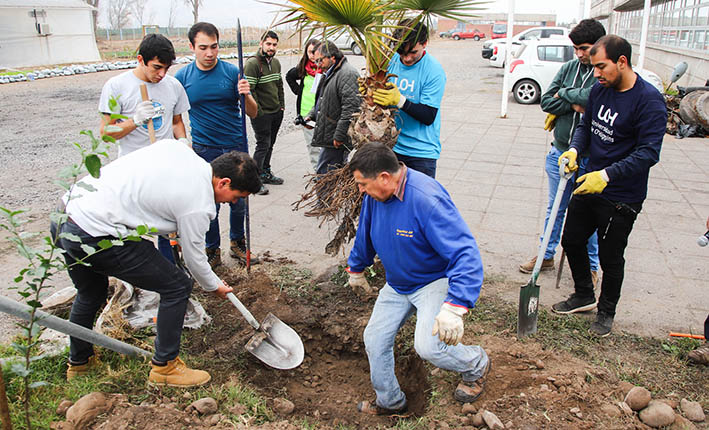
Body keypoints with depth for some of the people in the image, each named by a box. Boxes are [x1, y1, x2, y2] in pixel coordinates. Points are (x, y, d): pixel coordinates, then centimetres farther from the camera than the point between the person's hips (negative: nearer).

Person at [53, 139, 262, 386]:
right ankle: (164, 367, 16)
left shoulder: (175, 146, 6)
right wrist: (215, 287, 19)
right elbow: (195, 259, -1)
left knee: (90, 294, 32)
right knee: (178, 287, 2)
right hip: (95, 236, -9)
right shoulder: (199, 205, -13)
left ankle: (78, 362, 53)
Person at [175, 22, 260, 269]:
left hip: (236, 147, 0)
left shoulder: (232, 72, -3)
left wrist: (246, 95, -22)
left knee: (238, 202, 9)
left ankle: (237, 243, 32)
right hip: (204, 151, 0)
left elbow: (253, 113, -2)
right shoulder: (182, 77, -2)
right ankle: (212, 250, 24)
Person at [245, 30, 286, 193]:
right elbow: (249, 90, -20)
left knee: (270, 144, 16)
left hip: (277, 112, 8)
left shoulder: (275, 62, 11)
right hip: (261, 114, -8)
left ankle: (266, 173, 30)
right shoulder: (252, 64, -16)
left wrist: (282, 105, 13)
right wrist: (258, 111, -18)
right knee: (263, 144, -7)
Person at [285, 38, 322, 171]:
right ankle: (318, 171, 21)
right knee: (311, 145, 10)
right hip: (305, 113, 5)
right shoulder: (303, 68, 8)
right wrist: (298, 91, 14)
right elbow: (289, 76, 27)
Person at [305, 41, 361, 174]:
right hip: (328, 137, 10)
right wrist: (311, 115, 17)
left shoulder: (347, 74, -15)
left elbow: (351, 107, -24)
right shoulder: (329, 74, 20)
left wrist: (339, 136, -23)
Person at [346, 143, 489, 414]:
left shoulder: (427, 199, -33)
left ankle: (476, 366, 10)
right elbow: (365, 235, 14)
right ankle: (390, 401, 34)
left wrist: (454, 309, -46)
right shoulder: (374, 196, -8)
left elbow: (466, 254, -37)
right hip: (397, 285, 8)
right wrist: (356, 269, 28)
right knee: (374, 339, 8)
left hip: (435, 282, -7)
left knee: (427, 346, -25)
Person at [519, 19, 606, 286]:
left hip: (589, 158, -5)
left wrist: (565, 93, -12)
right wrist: (574, 104, -13)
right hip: (560, 153, 5)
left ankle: (591, 266, 24)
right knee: (555, 209, 17)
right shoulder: (568, 68, 7)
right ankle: (546, 256, 33)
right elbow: (546, 101, 3)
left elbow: (595, 97, -29)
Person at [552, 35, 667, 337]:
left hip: (621, 197, -7)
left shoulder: (649, 100, -19)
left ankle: (606, 312, 32)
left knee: (610, 258, 7)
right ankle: (583, 296, 41)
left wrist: (606, 175, -32)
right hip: (588, 185, 7)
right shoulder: (599, 89, 1)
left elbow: (648, 153, -23)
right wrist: (574, 149, -9)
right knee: (572, 241, 17)